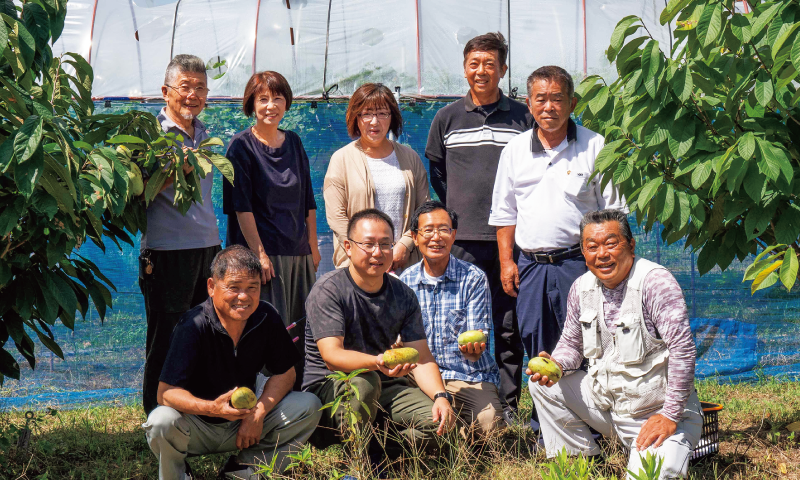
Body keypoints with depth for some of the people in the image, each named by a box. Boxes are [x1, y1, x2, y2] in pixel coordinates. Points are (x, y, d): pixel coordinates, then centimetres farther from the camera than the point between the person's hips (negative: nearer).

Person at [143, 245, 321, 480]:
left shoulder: (266, 318, -10)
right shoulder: (192, 327, -23)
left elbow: (285, 372, 0)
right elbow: (166, 392, -28)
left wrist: (259, 412, -17)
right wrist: (212, 408, -45)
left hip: (244, 420, 4)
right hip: (198, 429, -4)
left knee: (309, 407, -13)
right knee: (163, 422, -36)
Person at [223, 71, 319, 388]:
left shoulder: (294, 142, 12)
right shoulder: (241, 145, -3)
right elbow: (242, 206, -9)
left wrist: (313, 247, 13)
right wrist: (259, 253, -16)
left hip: (298, 253, 5)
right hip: (263, 252, -5)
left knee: (300, 332, 7)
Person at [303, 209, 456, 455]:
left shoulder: (403, 296, 4)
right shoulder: (328, 289, -13)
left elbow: (421, 357, 1)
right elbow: (332, 356, -24)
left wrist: (441, 396, -20)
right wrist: (377, 362, -44)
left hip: (384, 386, 5)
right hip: (326, 386, -4)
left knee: (439, 420, -19)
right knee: (363, 383, -37)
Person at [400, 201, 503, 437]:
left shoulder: (474, 278, -1)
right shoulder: (405, 281, 6)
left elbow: (477, 341, -5)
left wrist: (473, 348, -30)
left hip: (470, 375, -1)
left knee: (488, 422, -28)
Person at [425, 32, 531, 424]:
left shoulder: (521, 118, 7)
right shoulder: (447, 119, 10)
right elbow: (434, 172, 17)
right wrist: (451, 214, 9)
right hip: (462, 240, 1)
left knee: (509, 327, 3)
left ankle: (508, 406, 11)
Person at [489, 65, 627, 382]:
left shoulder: (594, 146, 1)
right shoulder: (514, 150, 10)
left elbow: (613, 211, 3)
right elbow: (504, 213, 16)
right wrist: (506, 261, 7)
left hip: (578, 263, -3)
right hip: (530, 265, 3)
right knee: (535, 349, 7)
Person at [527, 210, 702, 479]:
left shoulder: (655, 282, -19)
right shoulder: (581, 288, 2)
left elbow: (683, 350, -23)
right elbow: (571, 343, 14)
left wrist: (671, 415, -23)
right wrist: (555, 363, -10)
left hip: (655, 413, -6)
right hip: (605, 400, 6)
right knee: (542, 385, -4)